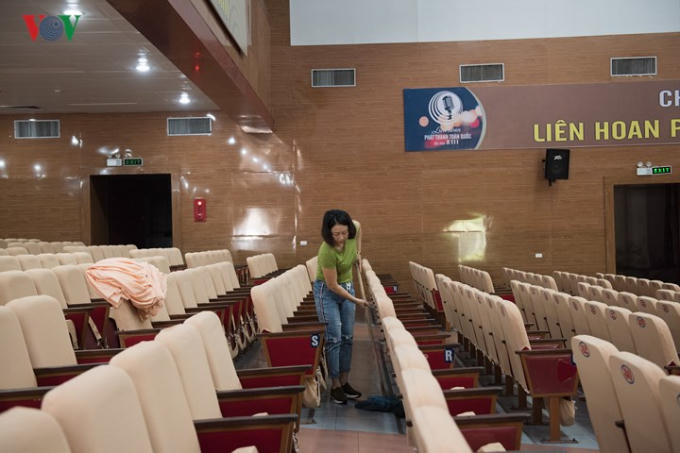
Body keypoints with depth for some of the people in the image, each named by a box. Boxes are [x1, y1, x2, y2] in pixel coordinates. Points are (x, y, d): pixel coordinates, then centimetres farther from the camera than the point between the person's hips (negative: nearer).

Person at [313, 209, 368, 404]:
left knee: (347, 337, 8)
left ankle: (345, 382, 17)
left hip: (347, 287, 6)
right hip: (328, 292, -6)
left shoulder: (352, 232, -18)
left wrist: (358, 251, 9)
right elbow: (332, 285, -23)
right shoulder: (327, 252, -33)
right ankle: (335, 385, 6)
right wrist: (355, 300, -14)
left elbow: (358, 226, 10)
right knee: (334, 338, -6)